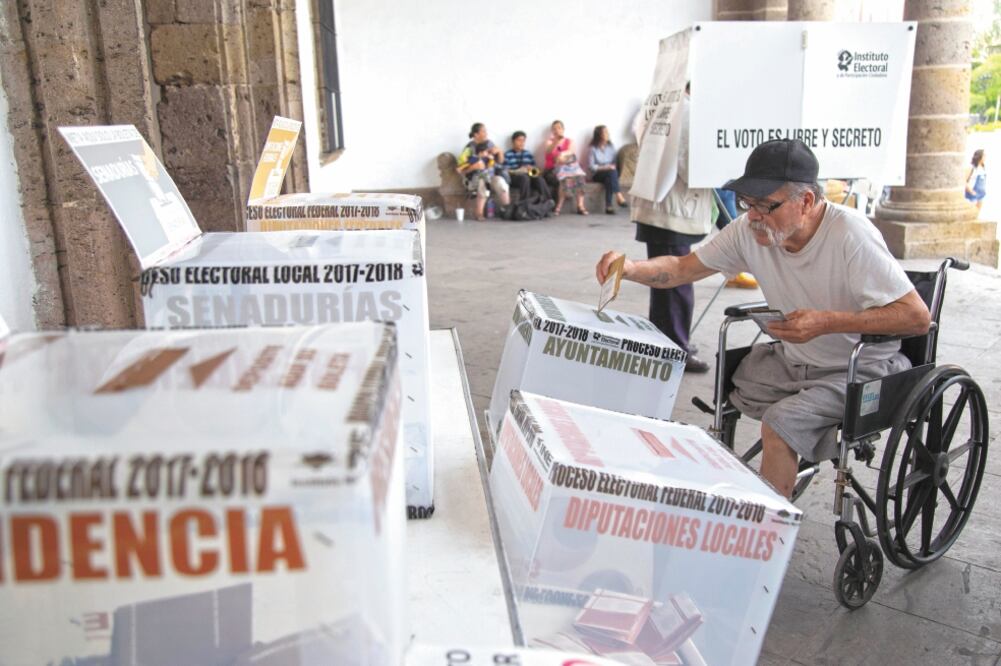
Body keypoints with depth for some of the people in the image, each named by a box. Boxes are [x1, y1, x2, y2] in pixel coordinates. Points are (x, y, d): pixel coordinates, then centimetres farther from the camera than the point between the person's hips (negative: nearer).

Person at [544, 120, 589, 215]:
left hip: (568, 166, 3)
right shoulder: (550, 141, 10)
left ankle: (580, 206, -35)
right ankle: (558, 206, -30)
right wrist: (557, 140, -33)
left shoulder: (569, 141, 15)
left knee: (579, 177, -30)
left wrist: (562, 154, -32)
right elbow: (548, 151, -15)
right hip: (554, 168, -2)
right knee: (566, 178, -35)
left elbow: (571, 151, -8)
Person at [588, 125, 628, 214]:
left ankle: (608, 206, -43)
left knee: (609, 180, -33)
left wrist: (613, 166, -11)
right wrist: (604, 167, -19)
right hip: (597, 175, -4)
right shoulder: (593, 148, -4)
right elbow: (591, 166, -10)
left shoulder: (611, 146, 10)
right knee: (611, 172, -34)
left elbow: (615, 162, 11)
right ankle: (618, 196, -44)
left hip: (609, 175, 4)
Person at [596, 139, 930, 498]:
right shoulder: (750, 230, -9)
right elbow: (684, 268, -2)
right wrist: (630, 268, -21)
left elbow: (918, 317, -24)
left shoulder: (850, 235, -25)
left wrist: (827, 322, -33)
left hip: (858, 370, -6)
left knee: (781, 423, -27)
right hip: (792, 359, 6)